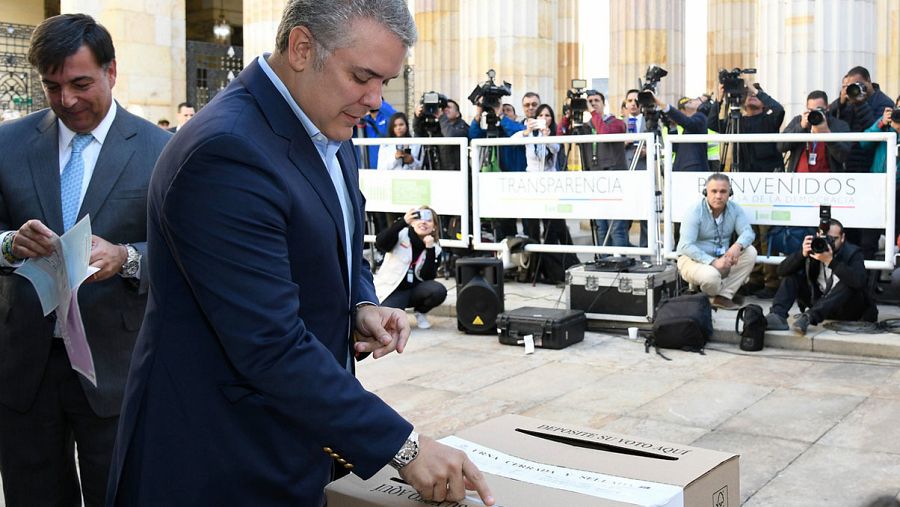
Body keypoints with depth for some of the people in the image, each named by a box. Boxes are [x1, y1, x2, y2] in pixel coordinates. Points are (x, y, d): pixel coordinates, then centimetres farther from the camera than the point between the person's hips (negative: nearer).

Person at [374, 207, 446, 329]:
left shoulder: (435, 249, -1)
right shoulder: (401, 235, -8)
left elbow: (427, 277, -12)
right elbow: (380, 244, -29)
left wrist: (430, 249, -21)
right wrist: (403, 222, -37)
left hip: (414, 289, 3)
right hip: (392, 291, -3)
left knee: (438, 290, -27)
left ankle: (420, 313, 5)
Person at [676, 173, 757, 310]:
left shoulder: (735, 209, -2)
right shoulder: (695, 212, -18)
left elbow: (748, 232, -10)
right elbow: (686, 246, -25)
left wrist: (737, 245, -35)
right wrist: (713, 262, -35)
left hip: (721, 258, 6)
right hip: (694, 259, -6)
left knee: (750, 252, -17)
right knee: (711, 276, -37)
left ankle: (723, 296, -16)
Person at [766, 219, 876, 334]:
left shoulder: (853, 253, -12)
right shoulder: (814, 247, -4)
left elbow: (859, 281, -34)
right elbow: (782, 270, -12)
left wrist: (831, 261, -39)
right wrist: (802, 254, -28)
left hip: (846, 309, -4)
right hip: (818, 301, 4)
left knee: (848, 284, -33)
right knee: (791, 276, -10)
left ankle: (808, 317, -47)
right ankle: (777, 316, -34)